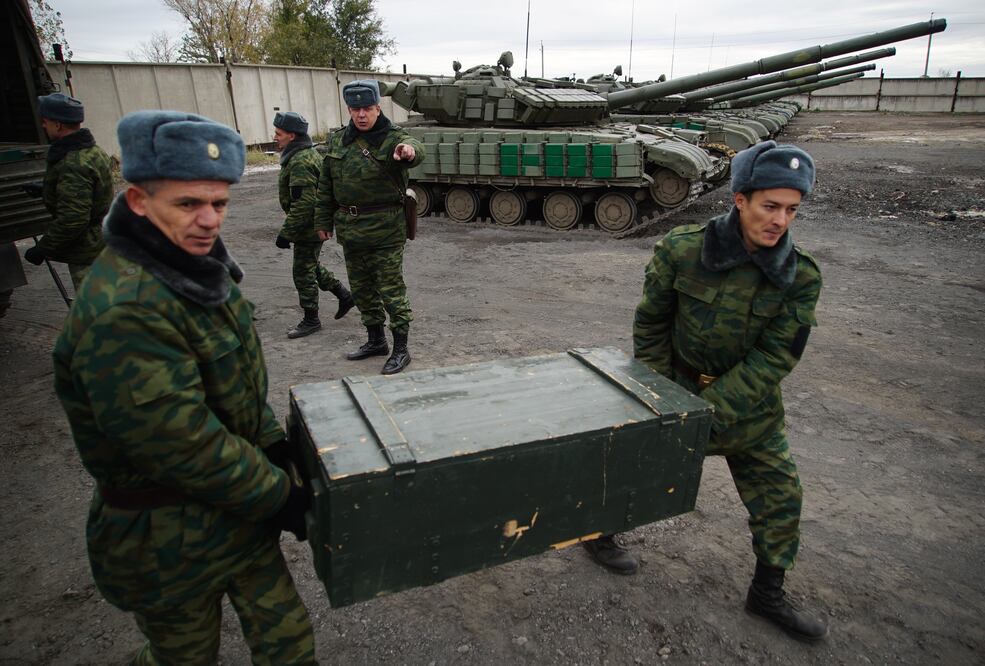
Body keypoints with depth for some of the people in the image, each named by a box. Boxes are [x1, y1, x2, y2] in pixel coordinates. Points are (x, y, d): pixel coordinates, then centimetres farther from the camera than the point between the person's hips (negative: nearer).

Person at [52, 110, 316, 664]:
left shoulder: (196, 265, 0)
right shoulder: (122, 311, -30)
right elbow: (182, 444, -29)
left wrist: (275, 443, -1)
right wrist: (281, 498, -18)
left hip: (239, 507, 8)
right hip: (169, 537, -8)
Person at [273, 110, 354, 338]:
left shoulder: (300, 162, -23)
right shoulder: (309, 153, 11)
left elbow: (302, 203, -28)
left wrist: (286, 232, -24)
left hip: (308, 228, -10)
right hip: (316, 224, 10)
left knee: (303, 273, 0)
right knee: (311, 266, 22)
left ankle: (311, 320, 12)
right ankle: (344, 296, 29)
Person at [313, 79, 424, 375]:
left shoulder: (392, 138, -10)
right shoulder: (337, 140, 7)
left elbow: (413, 147, -35)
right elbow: (326, 185, 14)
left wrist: (409, 150, -58)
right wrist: (324, 220, 15)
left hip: (385, 230, -6)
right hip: (349, 229, 6)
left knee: (391, 291, -1)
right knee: (361, 289, 16)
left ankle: (400, 350, 12)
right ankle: (376, 341, 33)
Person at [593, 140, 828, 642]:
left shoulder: (801, 277, -14)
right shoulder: (683, 250, -19)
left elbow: (775, 358, -15)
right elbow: (650, 326, -8)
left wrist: (708, 411, -21)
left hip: (750, 404, 3)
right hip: (680, 388, -2)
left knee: (779, 495, 10)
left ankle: (767, 594, 35)